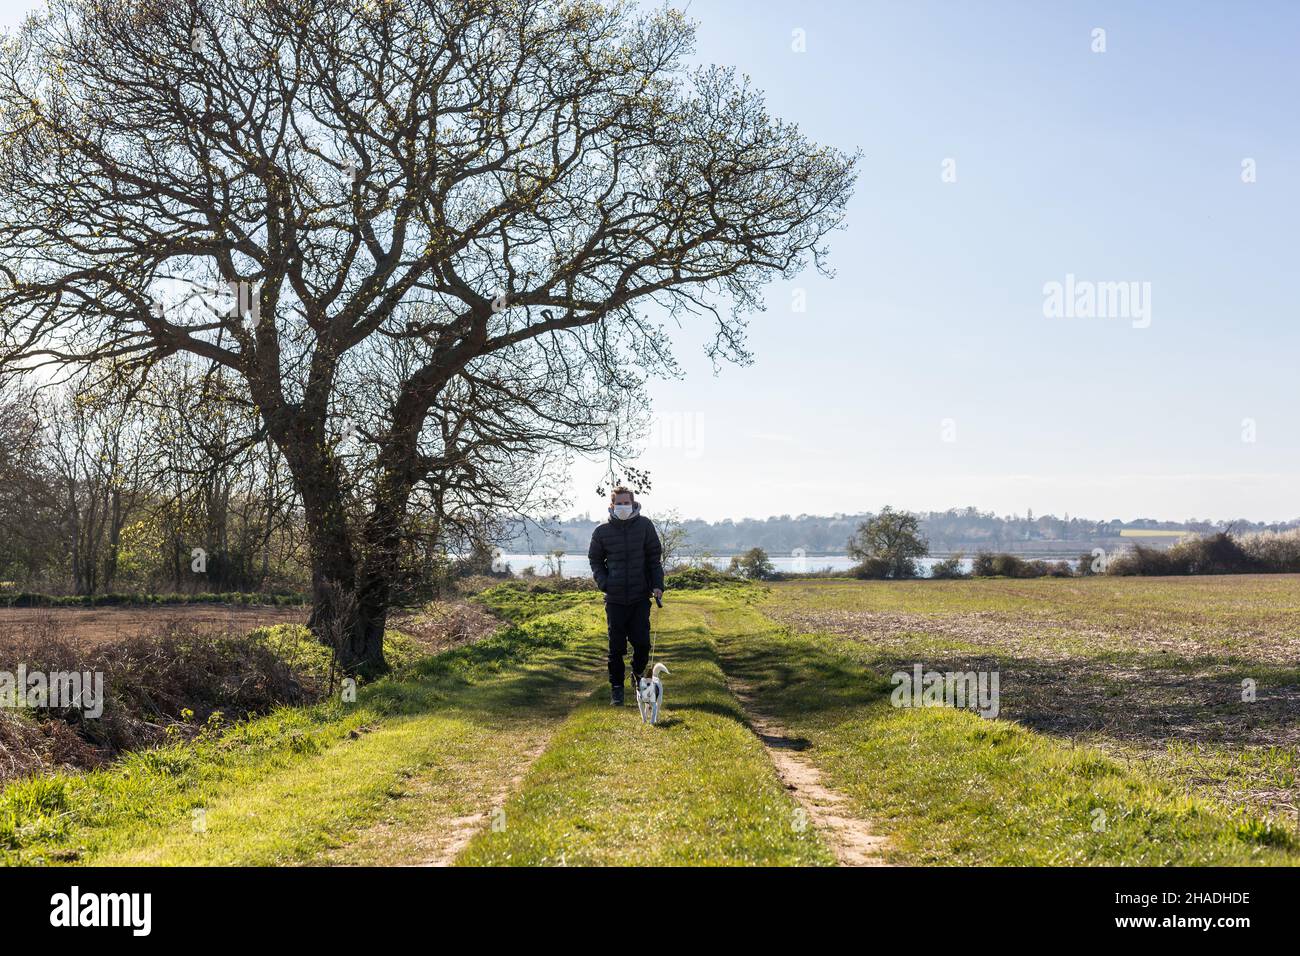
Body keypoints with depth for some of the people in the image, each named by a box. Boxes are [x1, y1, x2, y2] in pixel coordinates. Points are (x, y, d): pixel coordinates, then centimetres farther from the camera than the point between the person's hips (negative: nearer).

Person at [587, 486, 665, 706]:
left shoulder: (644, 525, -1)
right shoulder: (601, 531, 0)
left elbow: (655, 557, 4)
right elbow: (595, 560, 12)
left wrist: (657, 585, -6)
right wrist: (604, 583, -4)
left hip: (641, 596, 0)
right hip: (615, 598, 0)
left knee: (642, 642, -2)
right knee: (617, 646, 3)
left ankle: (638, 674, 27)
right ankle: (616, 686, 17)